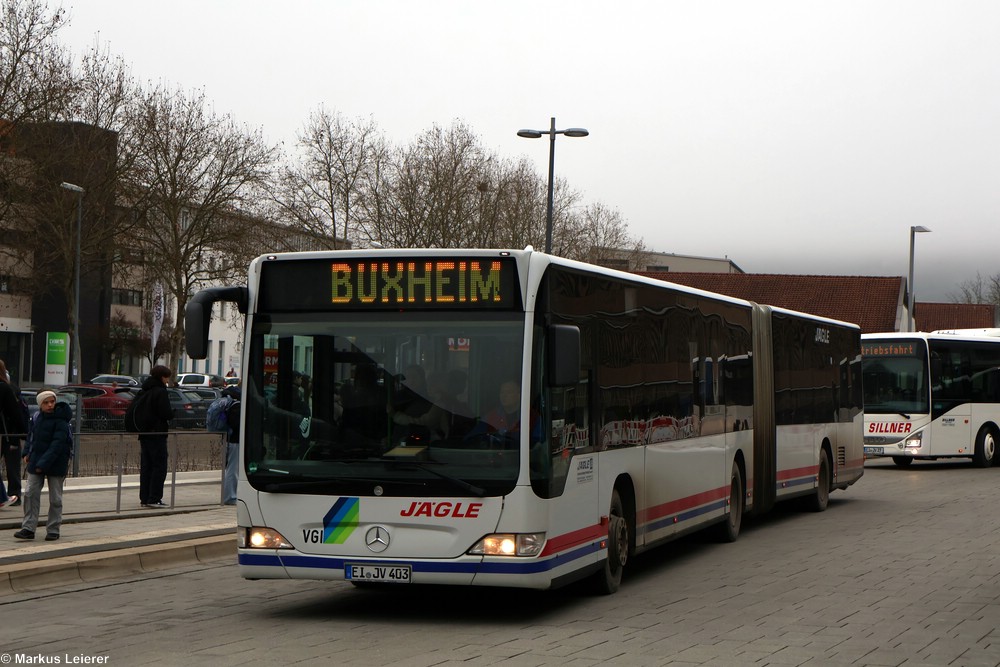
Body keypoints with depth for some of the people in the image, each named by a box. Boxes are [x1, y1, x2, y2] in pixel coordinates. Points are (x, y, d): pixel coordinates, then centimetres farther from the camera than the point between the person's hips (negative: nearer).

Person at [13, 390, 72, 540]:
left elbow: (57, 444, -20)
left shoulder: (60, 421, -15)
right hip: (36, 461, 5)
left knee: (55, 498, 5)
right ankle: (28, 528, 3)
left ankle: (53, 530, 13)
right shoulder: (37, 418, 4)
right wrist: (27, 453, 3)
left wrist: (44, 464, -24)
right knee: (30, 494, 0)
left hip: (56, 464, -5)